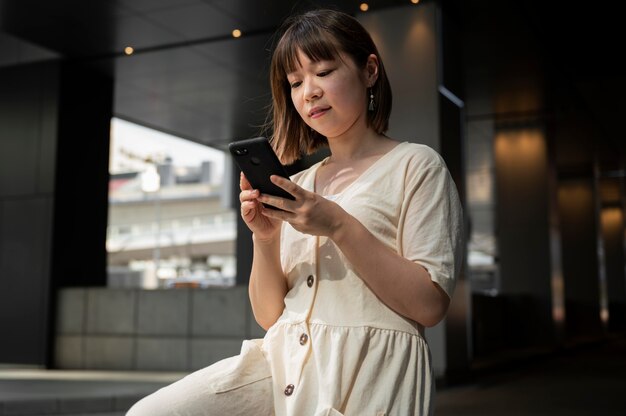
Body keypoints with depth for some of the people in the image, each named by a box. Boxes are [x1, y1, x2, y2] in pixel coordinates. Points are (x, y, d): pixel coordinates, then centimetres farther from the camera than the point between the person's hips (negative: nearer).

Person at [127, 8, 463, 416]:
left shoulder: (415, 165, 1)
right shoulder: (297, 186, 15)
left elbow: (430, 305, -9)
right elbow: (270, 315, 12)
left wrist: (340, 227, -16)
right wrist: (265, 239, -5)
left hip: (369, 372, -5)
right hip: (284, 362, 5)